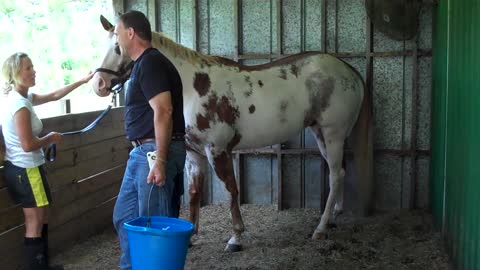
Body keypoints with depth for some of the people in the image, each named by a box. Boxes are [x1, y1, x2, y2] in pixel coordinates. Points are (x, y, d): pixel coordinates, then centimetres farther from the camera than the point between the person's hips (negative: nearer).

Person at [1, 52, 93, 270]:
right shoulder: (20, 104, -22)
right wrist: (50, 139, -8)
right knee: (35, 224, 0)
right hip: (26, 170, -10)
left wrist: (82, 81, 17)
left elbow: (53, 96, 19)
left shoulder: (21, 97, 8)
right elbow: (28, 145, -25)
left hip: (19, 168, 10)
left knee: (41, 219, 20)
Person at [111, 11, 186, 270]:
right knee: (124, 216, 17)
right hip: (141, 152, 11)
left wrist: (160, 161, -28)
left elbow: (163, 112, -24)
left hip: (155, 152, -11)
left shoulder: (151, 63, -15)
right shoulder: (144, 63, 16)